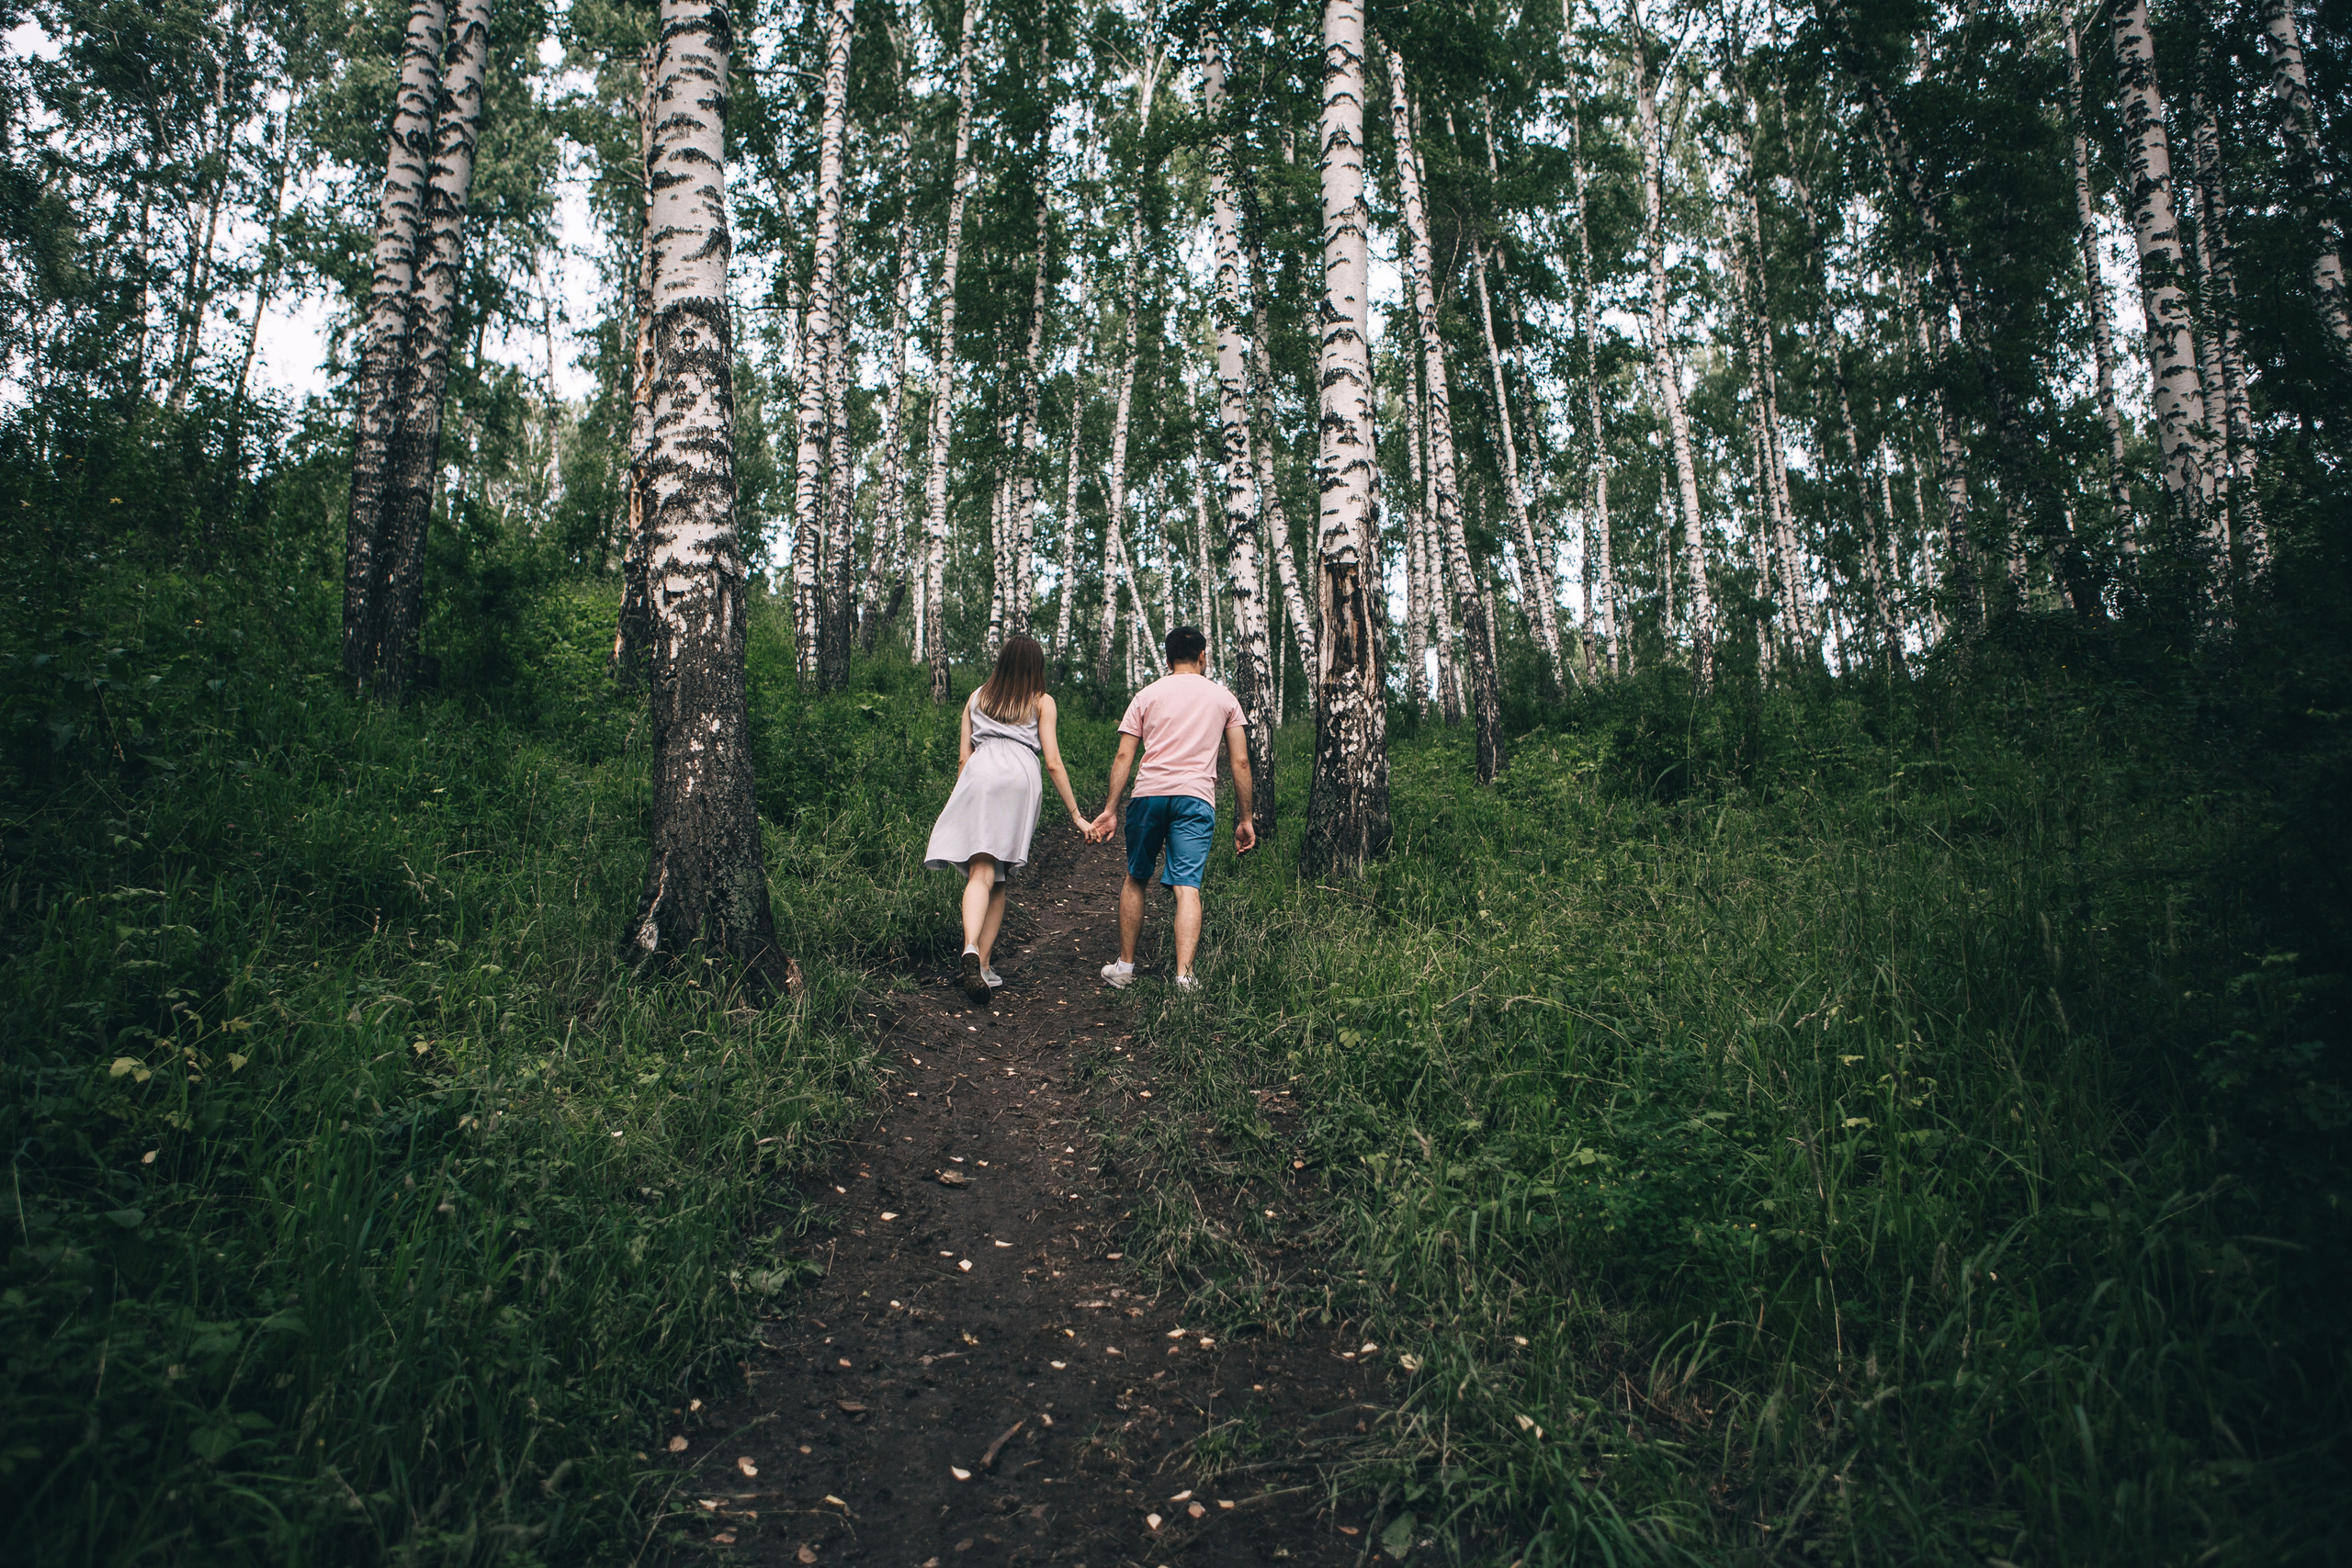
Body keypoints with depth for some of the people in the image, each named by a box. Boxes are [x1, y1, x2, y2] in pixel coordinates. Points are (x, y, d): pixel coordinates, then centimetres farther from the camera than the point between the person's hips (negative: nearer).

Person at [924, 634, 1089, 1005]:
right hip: (1019, 779, -1)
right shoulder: (1042, 702, 16)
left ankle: (971, 950, -37)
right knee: (1000, 878, 9)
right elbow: (1053, 762, 8)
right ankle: (982, 966, 2)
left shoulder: (977, 697, 24)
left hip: (977, 775, 1)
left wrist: (962, 796, 29)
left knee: (980, 873, -12)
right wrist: (1075, 812, 11)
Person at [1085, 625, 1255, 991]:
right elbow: (1240, 762, 11)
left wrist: (1110, 809, 9)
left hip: (1149, 793, 1)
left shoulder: (1147, 695, 14)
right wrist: (1244, 819, 15)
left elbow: (1123, 757, 7)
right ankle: (1184, 973, -18)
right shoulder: (1223, 698, 15)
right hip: (1197, 796, -1)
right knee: (1188, 886, -6)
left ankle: (1125, 965, 21)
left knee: (1135, 879, 16)